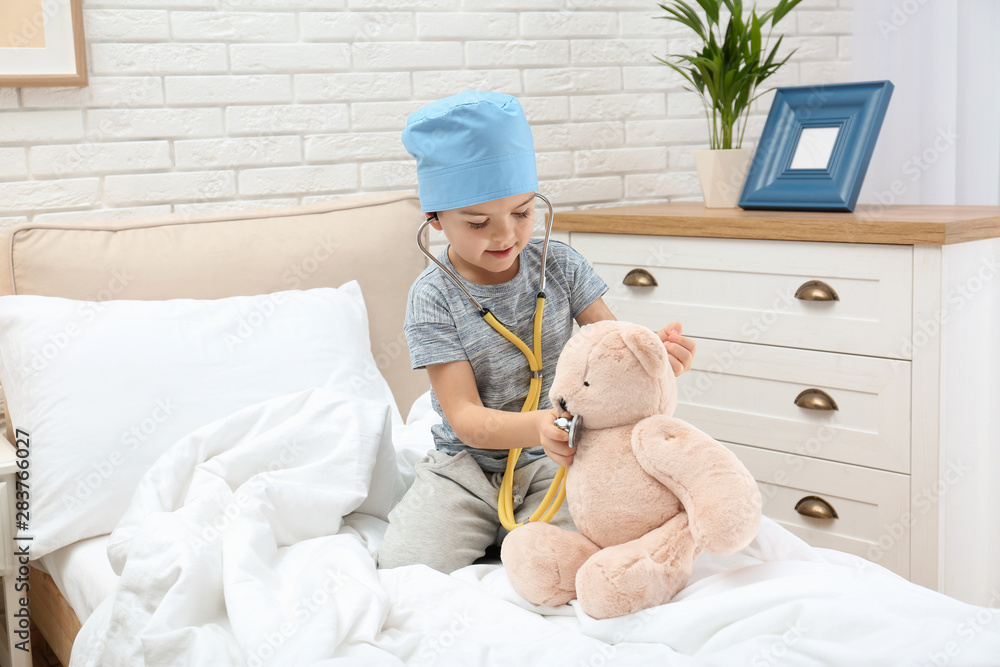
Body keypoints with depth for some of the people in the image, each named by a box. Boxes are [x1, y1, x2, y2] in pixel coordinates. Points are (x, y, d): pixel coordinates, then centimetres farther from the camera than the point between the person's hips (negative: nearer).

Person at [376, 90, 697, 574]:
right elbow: (466, 418, -18)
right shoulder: (433, 299, -12)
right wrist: (535, 428, -39)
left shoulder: (558, 265, -2)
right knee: (404, 566, -19)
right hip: (465, 467, -1)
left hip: (551, 465, 1)